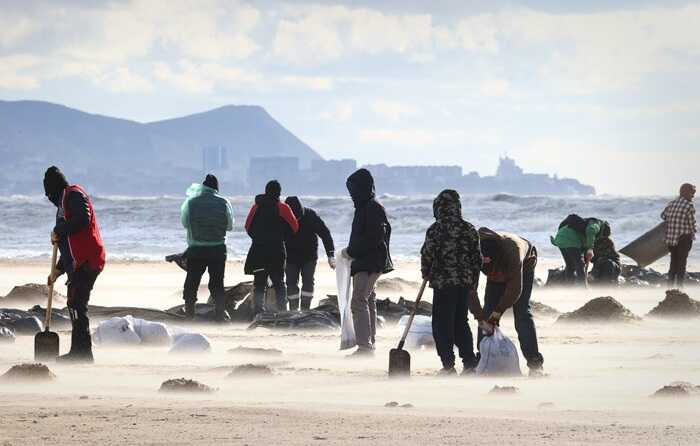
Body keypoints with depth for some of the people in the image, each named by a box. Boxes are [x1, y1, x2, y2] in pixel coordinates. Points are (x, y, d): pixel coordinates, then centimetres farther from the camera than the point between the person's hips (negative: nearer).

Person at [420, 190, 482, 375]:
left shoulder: (435, 229, -10)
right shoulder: (470, 229, 5)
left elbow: (427, 254, -9)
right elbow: (477, 258, 9)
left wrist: (425, 272, 12)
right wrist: (473, 285, 17)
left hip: (443, 283, -5)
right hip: (465, 283, 5)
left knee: (442, 324, 2)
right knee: (460, 322, 16)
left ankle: (448, 364, -3)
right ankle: (470, 362, 11)